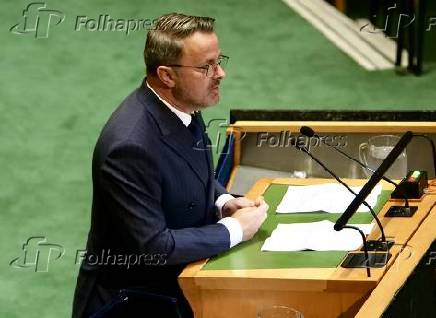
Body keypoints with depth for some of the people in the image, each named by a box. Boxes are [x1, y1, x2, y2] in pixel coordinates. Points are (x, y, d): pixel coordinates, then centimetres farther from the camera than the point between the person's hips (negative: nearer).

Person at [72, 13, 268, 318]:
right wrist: (234, 229, -17)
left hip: (179, 277, 7)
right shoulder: (131, 144, -28)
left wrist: (224, 202, -2)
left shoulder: (182, 106, -2)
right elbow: (152, 247, -26)